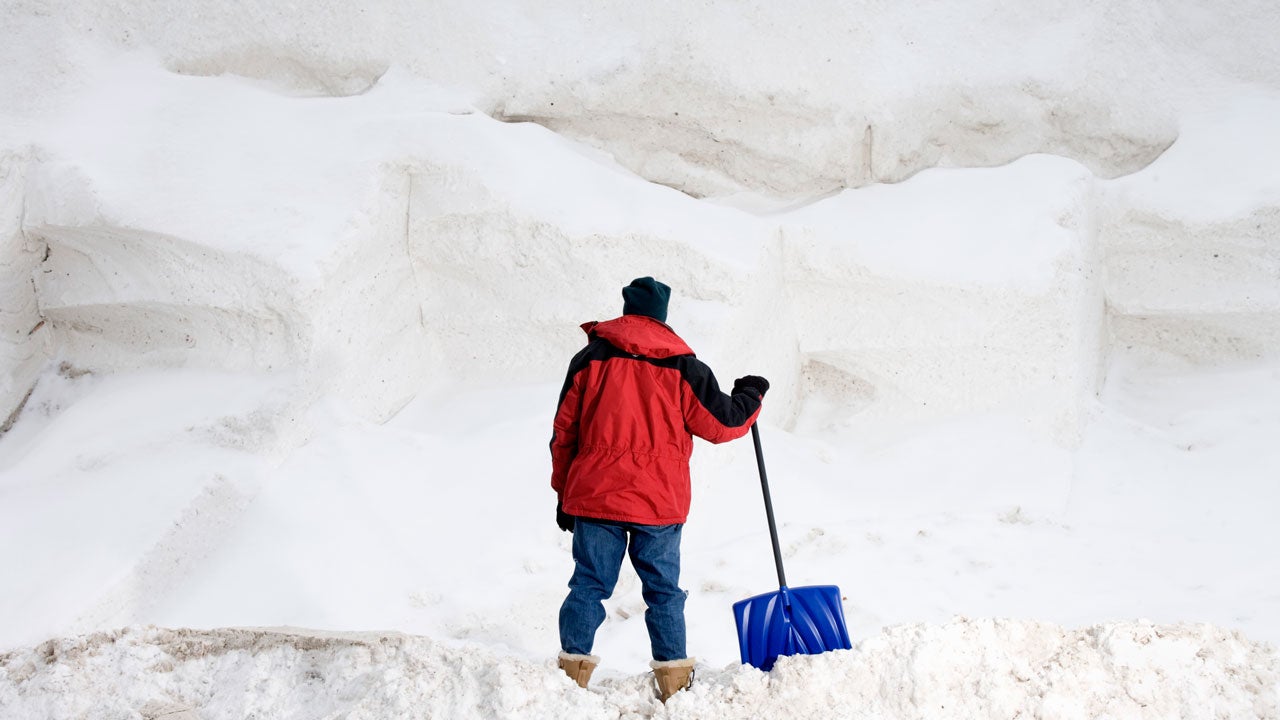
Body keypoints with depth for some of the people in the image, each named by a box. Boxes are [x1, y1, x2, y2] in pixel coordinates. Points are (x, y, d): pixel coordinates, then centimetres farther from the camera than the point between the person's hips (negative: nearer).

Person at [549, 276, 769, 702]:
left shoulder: (590, 359, 3)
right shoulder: (682, 367, -1)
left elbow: (564, 432, 6)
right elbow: (721, 423, 3)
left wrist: (564, 492, 15)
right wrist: (750, 397, 24)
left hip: (594, 496, 1)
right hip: (659, 503, -1)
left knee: (589, 585, 7)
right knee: (663, 590, 8)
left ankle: (573, 669, 4)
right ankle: (674, 679, 9)